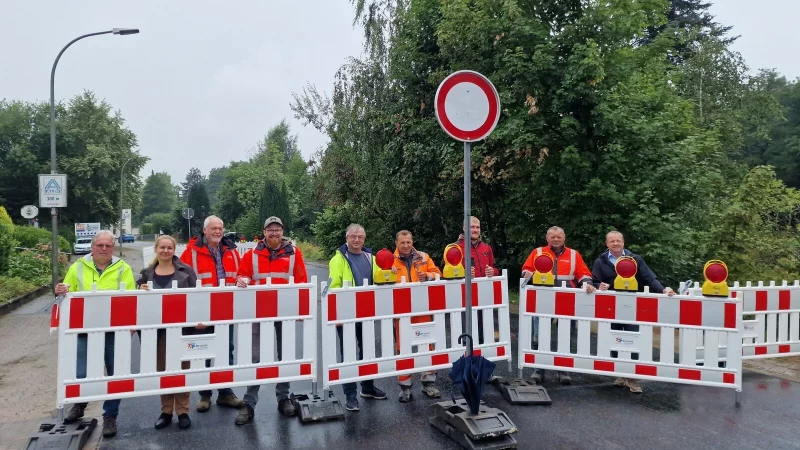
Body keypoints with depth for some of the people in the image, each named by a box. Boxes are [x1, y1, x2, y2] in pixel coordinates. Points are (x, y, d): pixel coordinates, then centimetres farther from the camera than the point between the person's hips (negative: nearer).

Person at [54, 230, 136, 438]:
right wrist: (62, 292, -11)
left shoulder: (123, 269, 0)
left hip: (114, 330, -1)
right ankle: (79, 403, 34)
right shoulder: (78, 267, 6)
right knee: (81, 374, 1)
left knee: (114, 374, 6)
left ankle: (110, 416, 22)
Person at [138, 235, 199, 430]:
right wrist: (141, 292, -10)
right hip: (157, 328, 3)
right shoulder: (147, 273, 8)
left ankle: (183, 411, 15)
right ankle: (166, 411, 21)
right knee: (162, 369, 9)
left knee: (182, 368, 5)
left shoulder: (185, 271, 0)